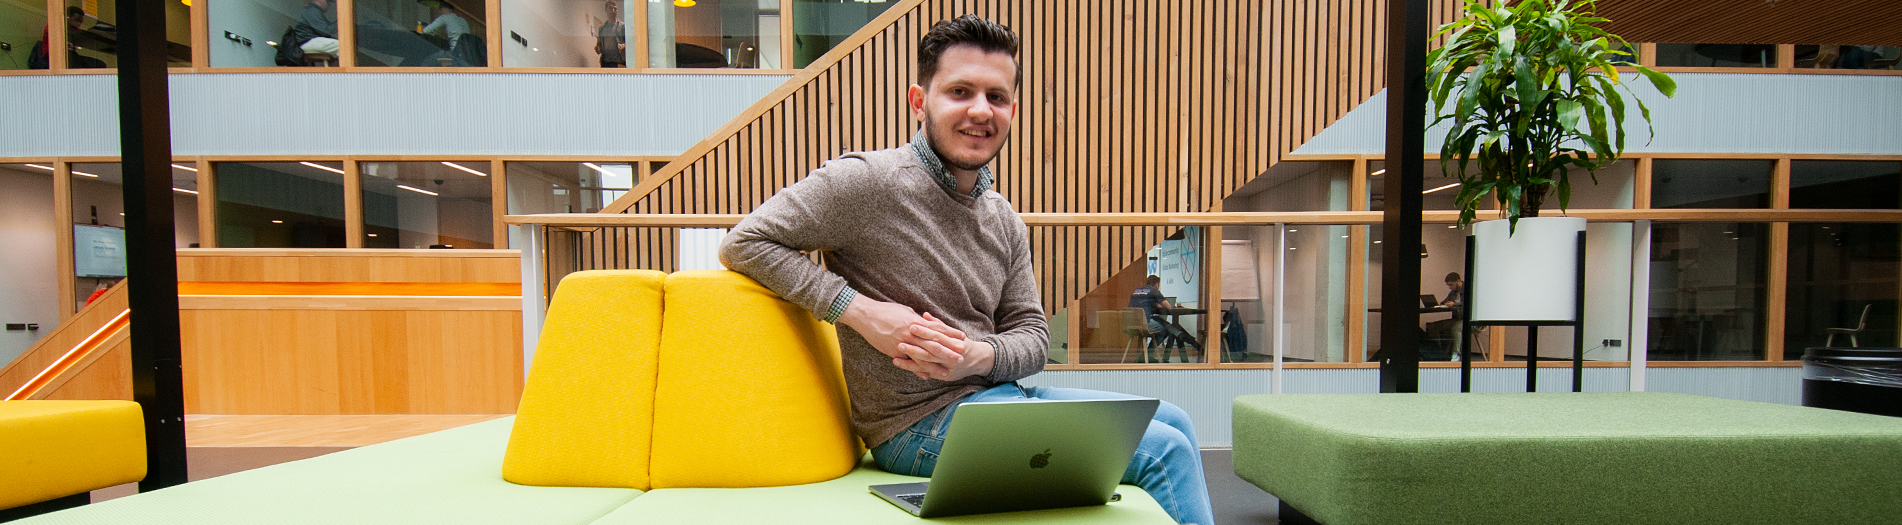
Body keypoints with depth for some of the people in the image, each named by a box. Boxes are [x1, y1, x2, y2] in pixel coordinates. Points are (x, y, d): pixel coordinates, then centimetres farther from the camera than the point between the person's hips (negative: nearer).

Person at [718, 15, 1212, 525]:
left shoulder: (1004, 220, 8)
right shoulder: (867, 180, -14)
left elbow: (1031, 333, 8)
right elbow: (744, 243, -14)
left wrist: (978, 357, -16)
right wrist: (860, 310, -22)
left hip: (993, 392, 8)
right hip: (919, 423, -8)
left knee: (1173, 421, 13)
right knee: (1164, 450, -11)